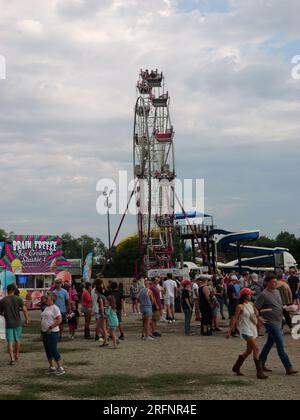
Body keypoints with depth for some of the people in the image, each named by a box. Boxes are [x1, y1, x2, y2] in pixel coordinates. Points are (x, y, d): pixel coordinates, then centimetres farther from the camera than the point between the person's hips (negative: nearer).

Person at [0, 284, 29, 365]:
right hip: (17, 323, 1)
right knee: (17, 339, 19)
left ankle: (12, 358, -8)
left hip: (8, 324, -1)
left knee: (10, 342, 1)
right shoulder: (18, 299, -7)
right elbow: (24, 310, -11)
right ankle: (17, 355, 34)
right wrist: (27, 319, 0)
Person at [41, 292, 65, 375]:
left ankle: (60, 368, -1)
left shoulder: (55, 308, -11)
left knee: (53, 350, -8)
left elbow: (59, 320, -20)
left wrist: (50, 327, -20)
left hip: (52, 332, -9)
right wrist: (43, 328, 12)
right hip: (45, 332, 9)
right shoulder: (47, 308, 16)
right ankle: (52, 367, 21)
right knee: (48, 351, 12)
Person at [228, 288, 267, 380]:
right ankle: (259, 372, -12)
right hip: (246, 330, -8)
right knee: (256, 349, -15)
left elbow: (256, 313, 24)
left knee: (249, 351, 13)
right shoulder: (240, 307, -10)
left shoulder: (251, 304, 10)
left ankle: (236, 367, 28)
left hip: (253, 330, 8)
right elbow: (234, 319, -8)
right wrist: (230, 331, -8)